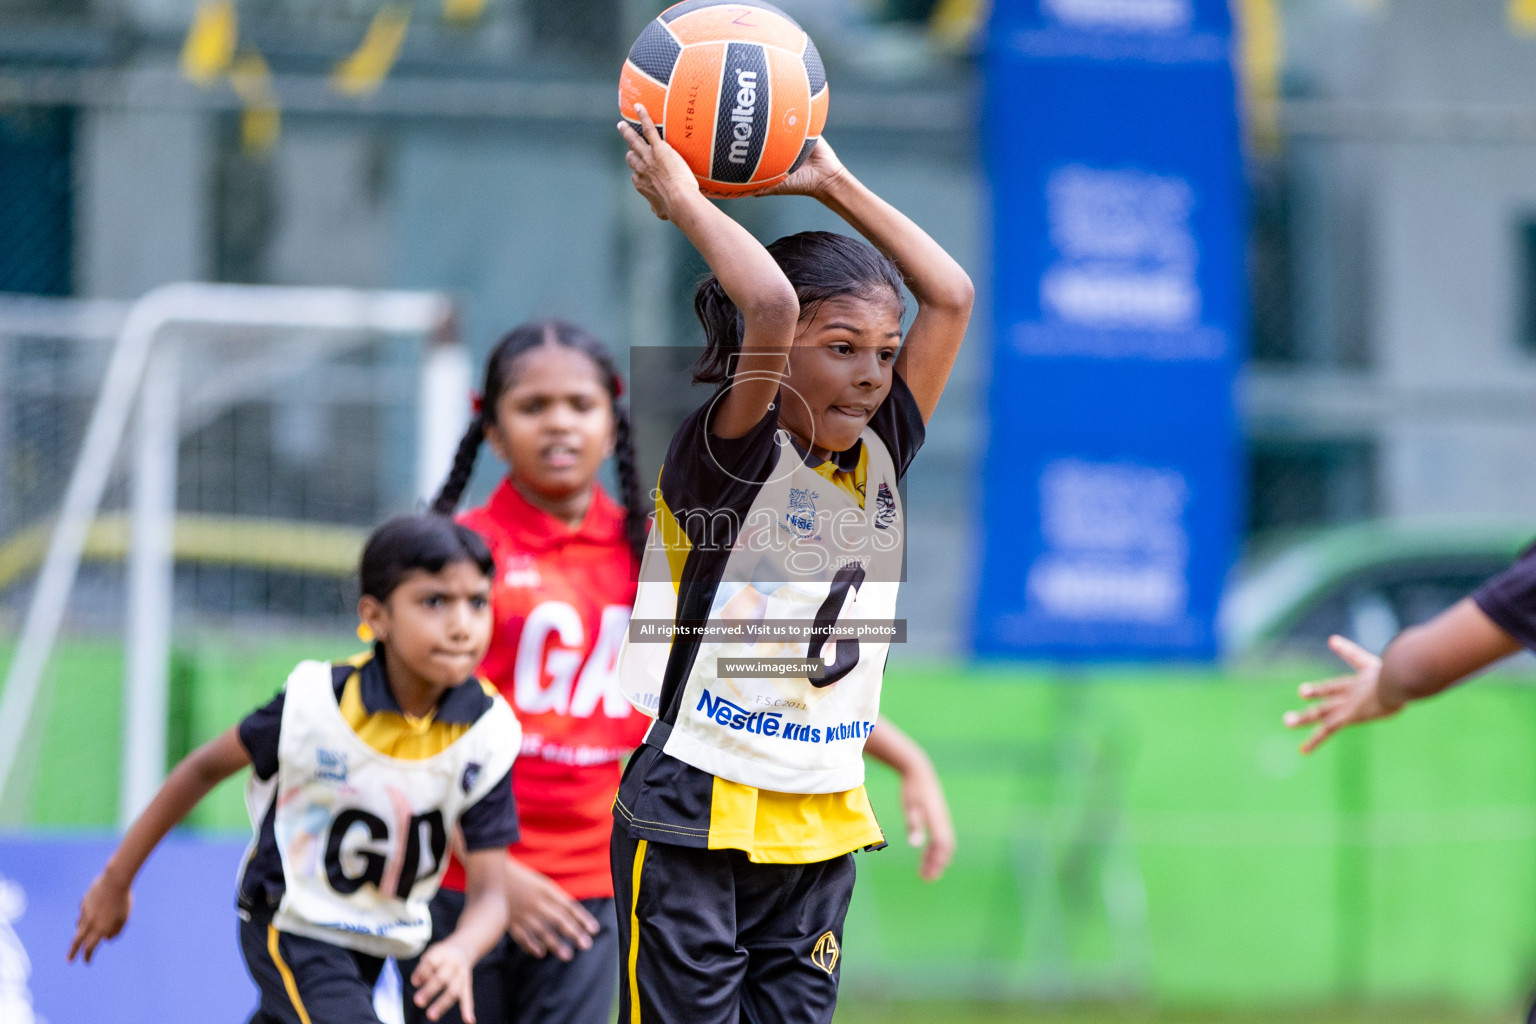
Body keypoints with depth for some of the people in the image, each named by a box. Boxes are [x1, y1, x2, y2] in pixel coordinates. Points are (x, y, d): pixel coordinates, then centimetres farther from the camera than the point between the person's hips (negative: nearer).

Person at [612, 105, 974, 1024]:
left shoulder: (880, 460, 7)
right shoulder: (730, 458, -11)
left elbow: (951, 296, 5)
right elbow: (770, 303, -28)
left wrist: (833, 185, 6)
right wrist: (684, 201, -15)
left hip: (821, 831, 6)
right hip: (697, 818, -6)